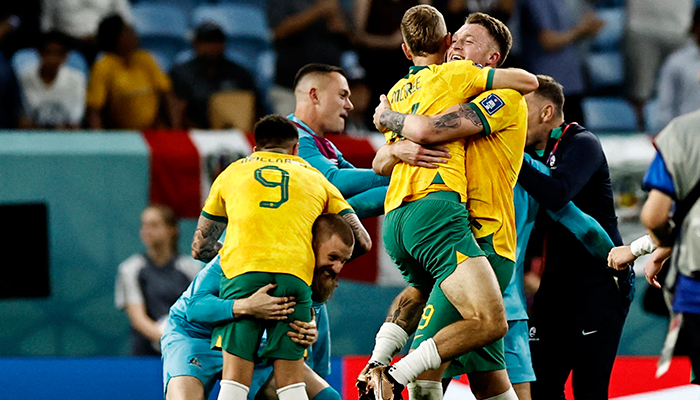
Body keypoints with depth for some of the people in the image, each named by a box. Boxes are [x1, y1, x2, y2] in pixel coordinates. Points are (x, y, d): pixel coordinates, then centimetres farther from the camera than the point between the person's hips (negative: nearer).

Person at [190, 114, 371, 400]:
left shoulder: (233, 173, 28)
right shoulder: (315, 178, 27)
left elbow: (200, 248, 31)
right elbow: (362, 242, 23)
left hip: (242, 270, 0)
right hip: (295, 274, 0)